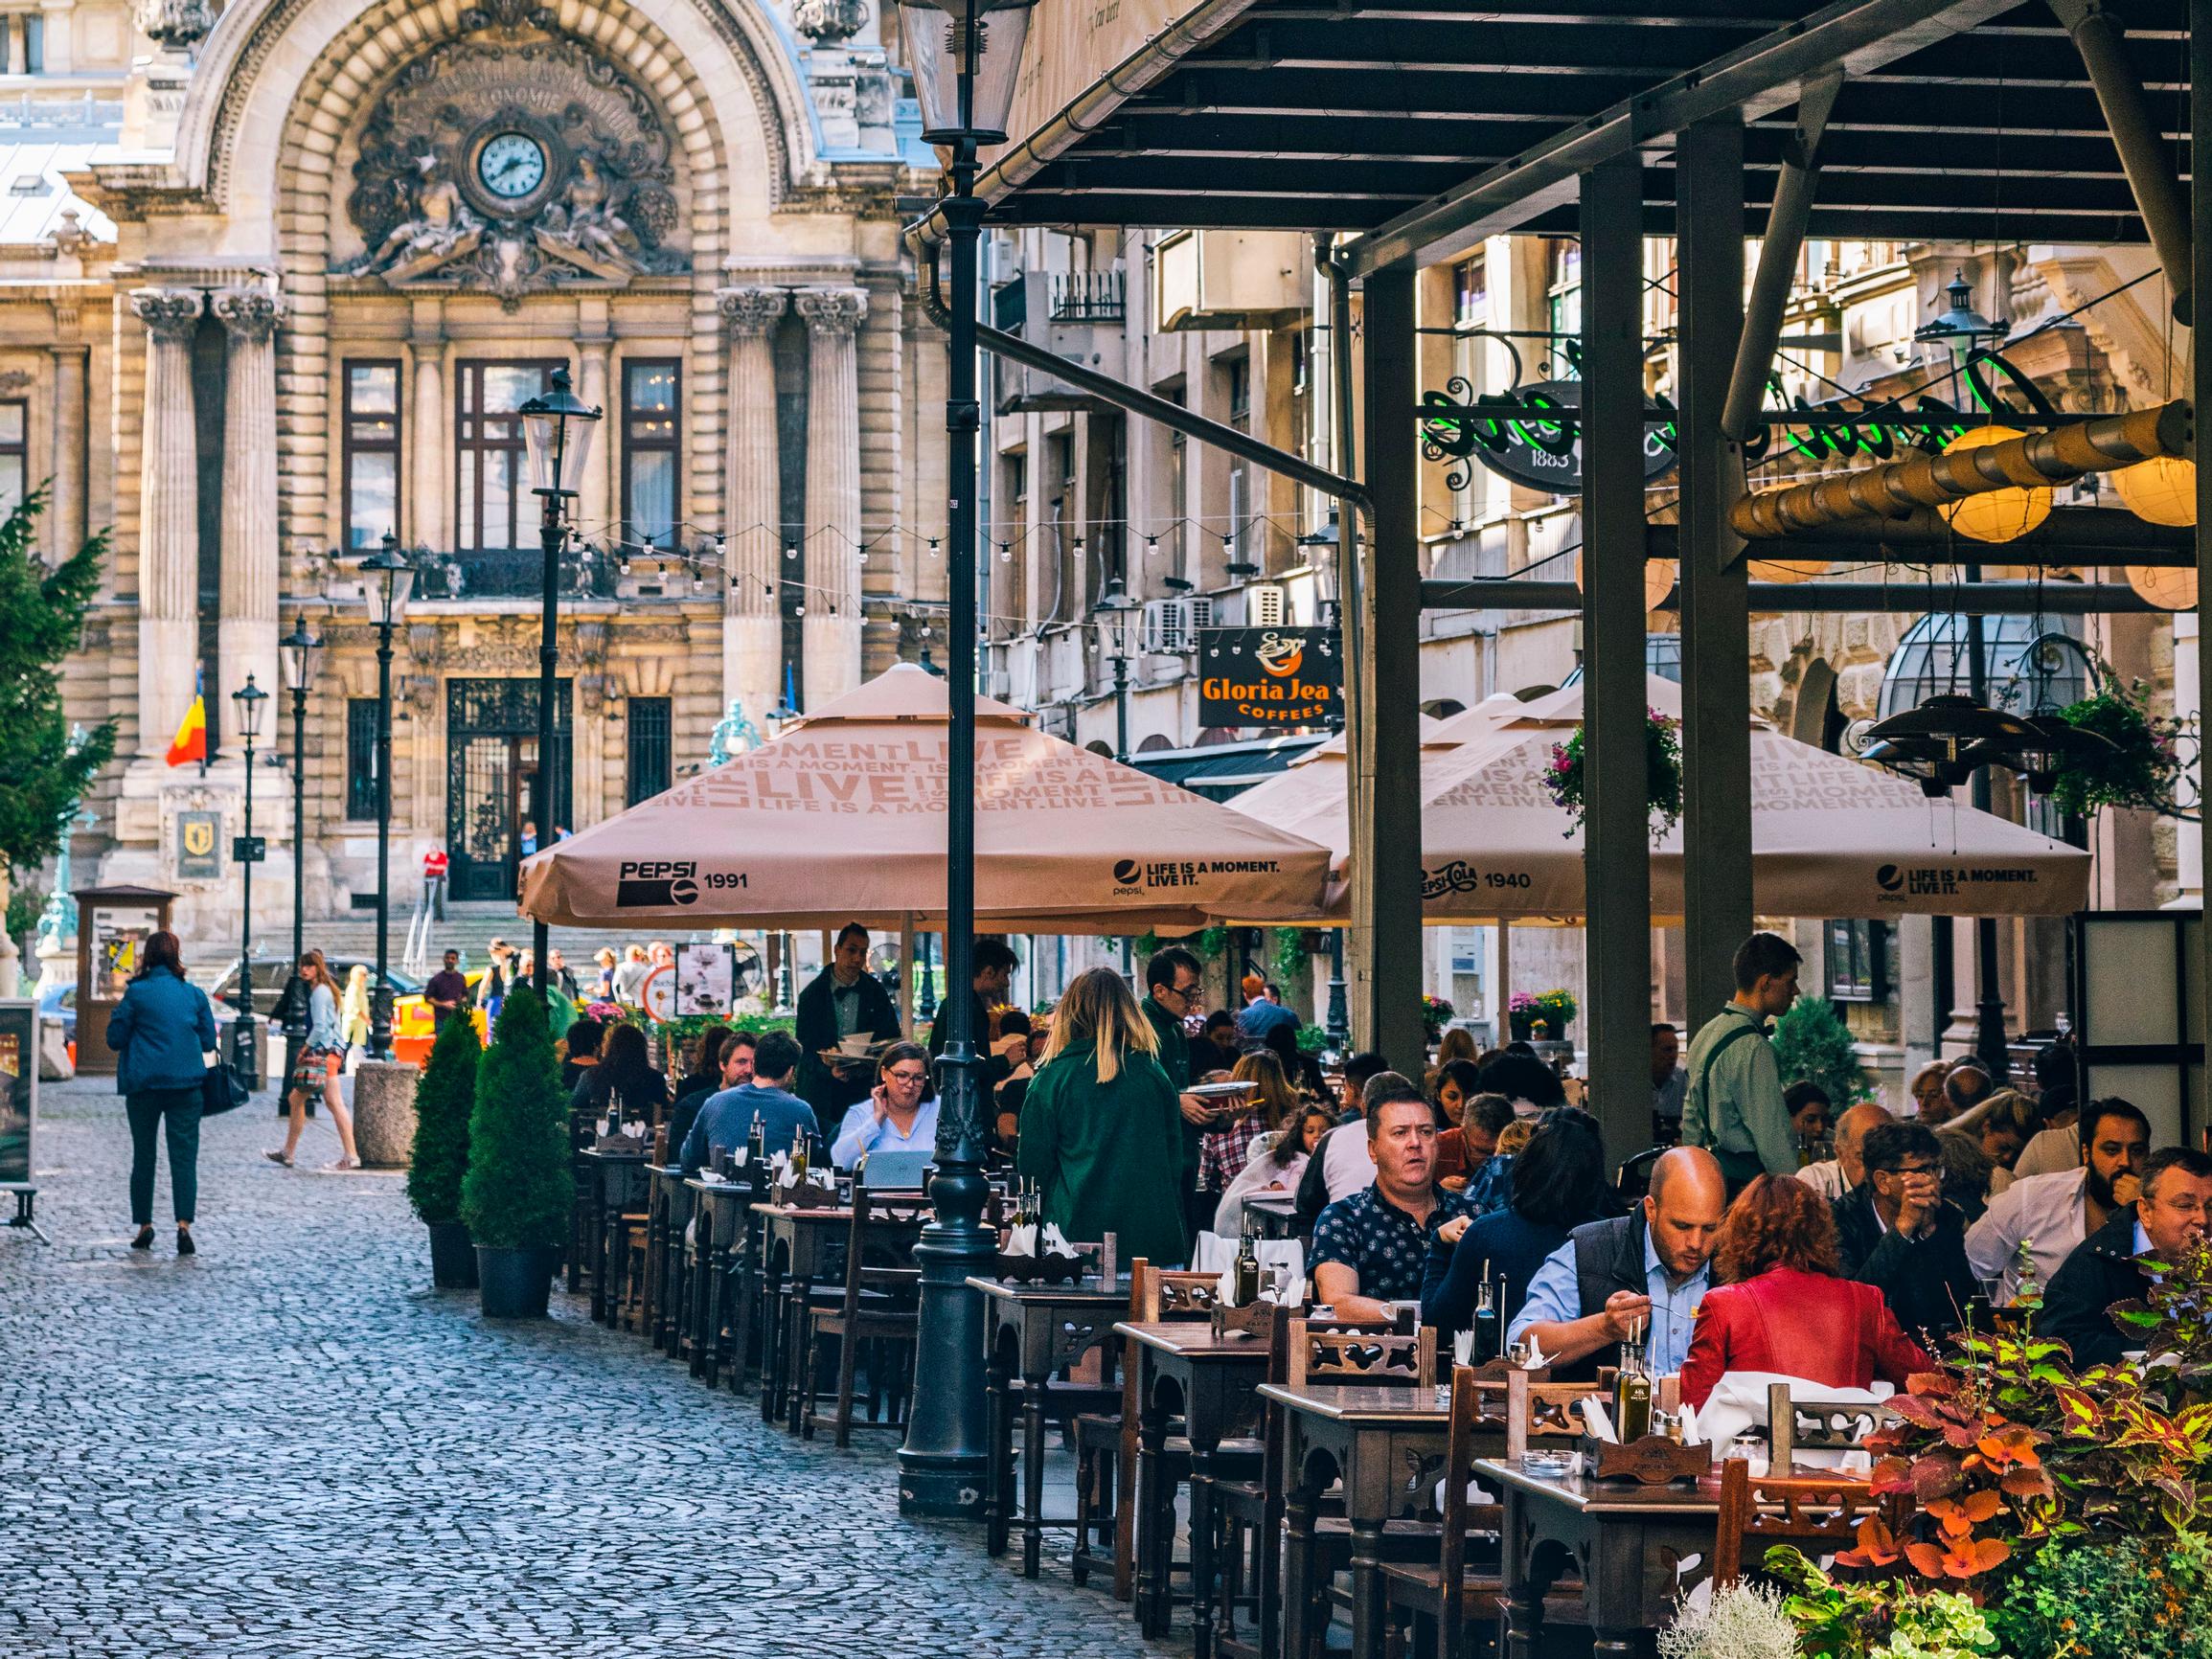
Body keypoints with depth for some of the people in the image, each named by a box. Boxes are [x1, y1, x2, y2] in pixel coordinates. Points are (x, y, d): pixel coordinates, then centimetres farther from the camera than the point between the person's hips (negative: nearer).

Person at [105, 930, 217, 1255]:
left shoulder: (136, 993, -5)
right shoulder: (194, 994, 2)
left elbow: (115, 1039, -1)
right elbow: (208, 1042, 8)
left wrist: (116, 1013, 16)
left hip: (143, 1083, -1)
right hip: (186, 1083, 1)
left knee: (143, 1155, 12)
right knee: (184, 1155, -2)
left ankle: (144, 1224, 14)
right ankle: (184, 1223, -17)